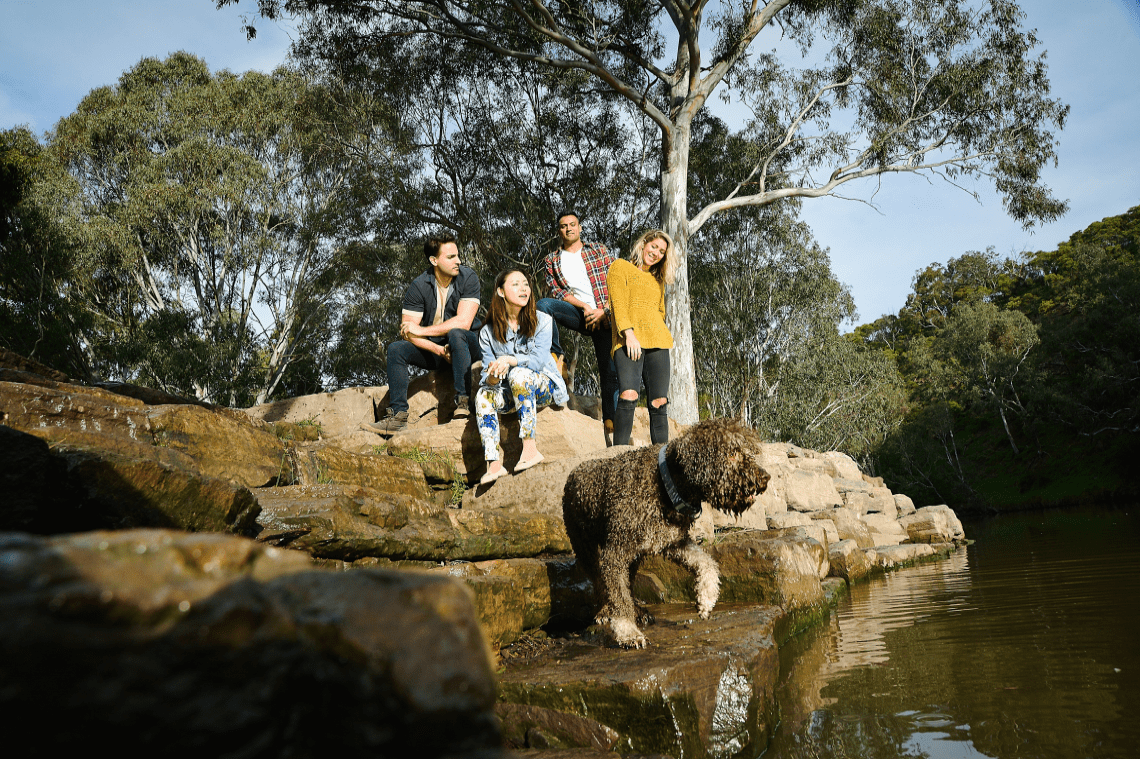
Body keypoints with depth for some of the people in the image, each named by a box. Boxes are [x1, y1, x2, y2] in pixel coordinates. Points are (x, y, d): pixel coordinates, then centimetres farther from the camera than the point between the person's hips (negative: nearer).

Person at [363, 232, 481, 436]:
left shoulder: (468, 277, -13)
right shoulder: (419, 286, -7)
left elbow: (463, 322, -23)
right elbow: (407, 331, -12)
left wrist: (421, 330, -21)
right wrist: (438, 350, -26)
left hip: (466, 344, -3)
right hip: (432, 349, 3)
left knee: (456, 334, -35)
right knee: (396, 349, -19)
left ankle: (463, 402, -35)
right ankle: (398, 415, -19)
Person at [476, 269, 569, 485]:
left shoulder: (542, 321, -6)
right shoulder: (488, 332, -1)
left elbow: (539, 359, -19)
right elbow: (488, 373, -7)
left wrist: (510, 360, -36)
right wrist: (492, 377, -32)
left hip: (545, 386, -2)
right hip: (510, 391, 3)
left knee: (519, 374, -34)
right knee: (483, 395, -28)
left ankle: (530, 448, -37)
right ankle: (493, 465, -32)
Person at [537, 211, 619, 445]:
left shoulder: (599, 251, 13)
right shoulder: (552, 259, 14)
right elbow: (557, 291, 3)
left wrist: (603, 310, -8)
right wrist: (586, 307, -11)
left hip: (604, 317, 0)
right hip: (579, 313, 1)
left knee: (610, 370, -7)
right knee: (543, 305, -27)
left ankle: (610, 424, -2)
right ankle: (555, 358, -16)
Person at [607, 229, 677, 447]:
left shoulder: (657, 280, 28)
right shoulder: (620, 267, 11)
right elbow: (619, 303, -3)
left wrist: (666, 334, 13)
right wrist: (629, 333, -16)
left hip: (657, 343, 5)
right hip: (629, 341, -5)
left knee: (659, 402, -5)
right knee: (629, 395, -23)